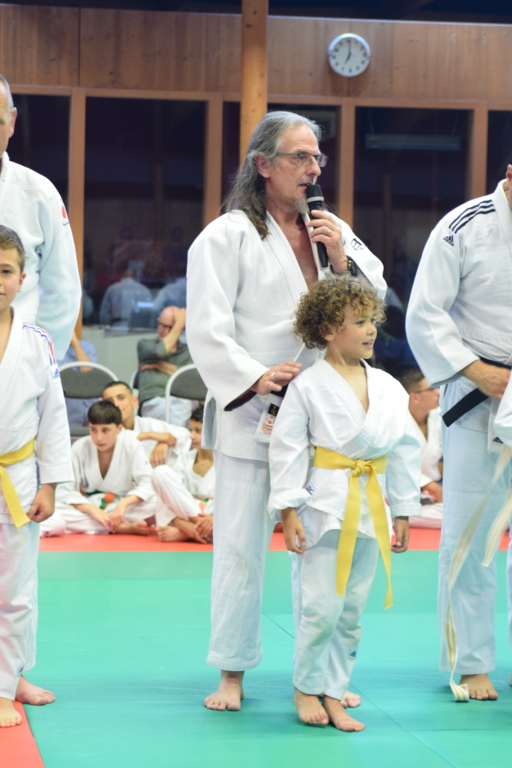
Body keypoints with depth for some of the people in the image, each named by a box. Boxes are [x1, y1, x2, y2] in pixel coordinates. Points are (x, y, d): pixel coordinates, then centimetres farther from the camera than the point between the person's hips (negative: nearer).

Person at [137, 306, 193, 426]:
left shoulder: (188, 351, 25)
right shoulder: (144, 344, 22)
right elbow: (159, 352, -3)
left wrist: (159, 365, 5)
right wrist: (178, 325, 7)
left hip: (183, 402, 2)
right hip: (154, 401, -2)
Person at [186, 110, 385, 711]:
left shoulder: (333, 231, 12)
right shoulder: (228, 236, -4)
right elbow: (207, 328, -10)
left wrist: (341, 259, -6)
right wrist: (255, 378, -21)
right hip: (251, 414, -4)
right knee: (240, 547, -1)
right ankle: (232, 672, 12)